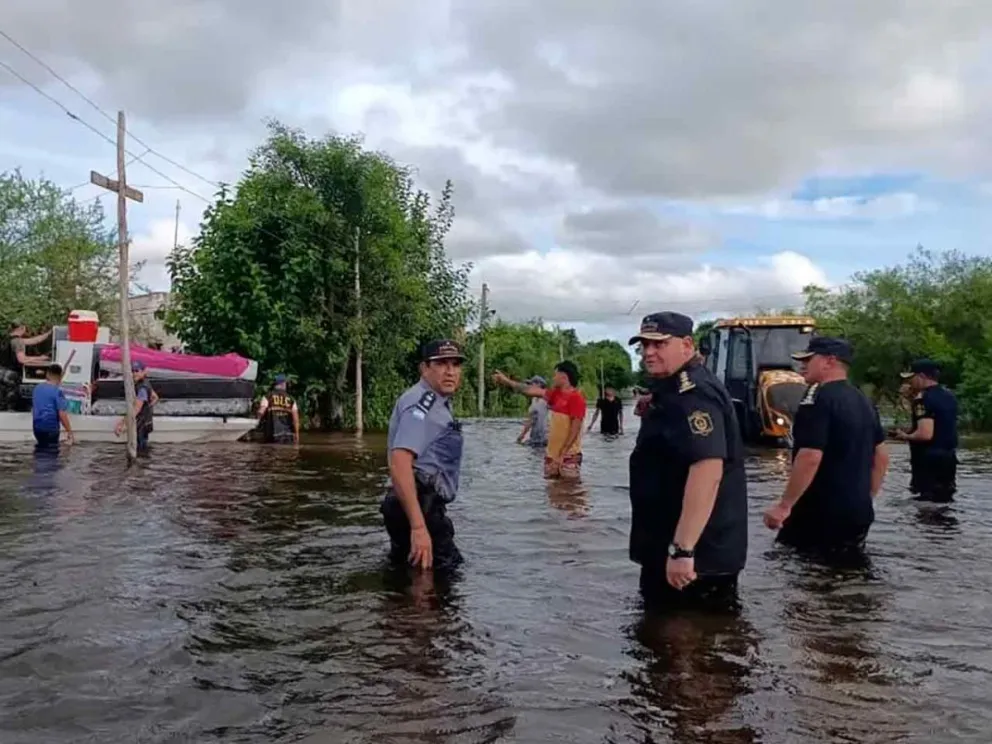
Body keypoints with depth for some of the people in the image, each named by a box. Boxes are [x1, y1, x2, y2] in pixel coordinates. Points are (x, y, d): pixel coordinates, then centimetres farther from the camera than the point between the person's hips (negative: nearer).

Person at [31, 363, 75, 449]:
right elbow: (62, 414, -19)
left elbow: (33, 408, 19)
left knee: (42, 449, 20)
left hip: (37, 427, 7)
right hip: (51, 428, -7)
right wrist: (69, 432, -15)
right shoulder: (57, 391, -14)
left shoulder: (37, 388, 9)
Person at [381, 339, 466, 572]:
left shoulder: (435, 402, 16)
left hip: (427, 506, 11)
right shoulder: (421, 403, -17)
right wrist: (418, 526, -34)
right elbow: (399, 464, -29)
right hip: (420, 508, -11)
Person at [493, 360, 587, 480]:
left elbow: (575, 428, -18)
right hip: (552, 453, 8)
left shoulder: (576, 398, -13)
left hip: (569, 455, -8)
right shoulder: (556, 394, 11)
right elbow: (531, 391, 17)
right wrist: (506, 381, 21)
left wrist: (563, 453, -21)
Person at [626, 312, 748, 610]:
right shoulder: (673, 389, 15)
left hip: (696, 554, -11)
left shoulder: (693, 393, -20)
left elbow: (708, 469, -33)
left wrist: (682, 549, -36)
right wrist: (653, 413, 14)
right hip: (668, 545, 11)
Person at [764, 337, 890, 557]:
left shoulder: (819, 398, -16)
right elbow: (881, 457, 19)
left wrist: (784, 505, -20)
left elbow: (810, 457, -25)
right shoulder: (863, 401, 13)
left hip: (820, 514, -9)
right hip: (858, 513, 9)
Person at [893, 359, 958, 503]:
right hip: (949, 458, 9)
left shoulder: (924, 399, -19)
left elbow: (925, 434, -29)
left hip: (929, 460, -9)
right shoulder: (949, 396, 10)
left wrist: (905, 436, -11)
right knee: (943, 496, 17)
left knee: (928, 500, -2)